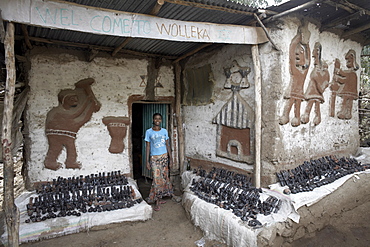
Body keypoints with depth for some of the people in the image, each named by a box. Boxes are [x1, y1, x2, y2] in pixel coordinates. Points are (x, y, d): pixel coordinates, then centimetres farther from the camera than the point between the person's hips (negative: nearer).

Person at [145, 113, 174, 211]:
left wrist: (170, 158, 5)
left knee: (164, 177, 8)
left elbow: (167, 145, 8)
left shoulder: (164, 131, 5)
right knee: (157, 179, -7)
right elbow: (148, 147, -1)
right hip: (154, 158, -3)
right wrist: (147, 161, -5)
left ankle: (160, 198, 23)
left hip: (164, 157, 4)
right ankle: (157, 201, 2)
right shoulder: (149, 132, -2)